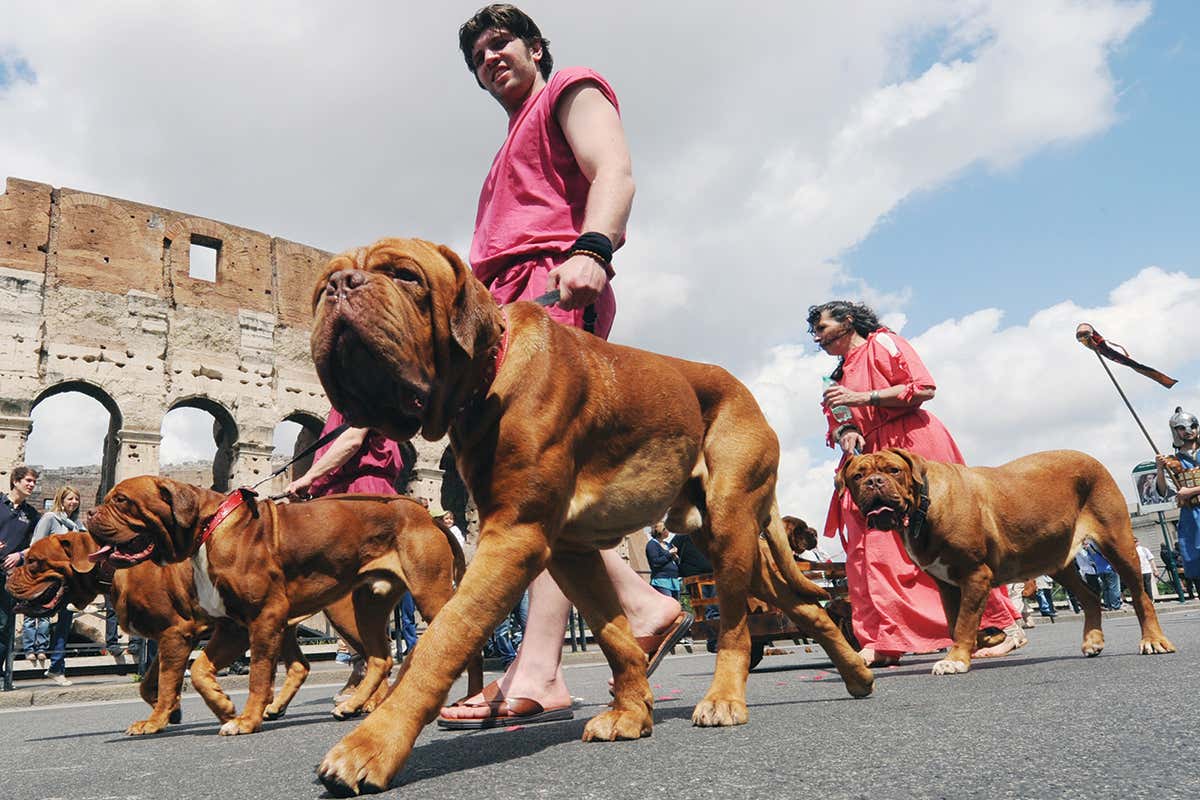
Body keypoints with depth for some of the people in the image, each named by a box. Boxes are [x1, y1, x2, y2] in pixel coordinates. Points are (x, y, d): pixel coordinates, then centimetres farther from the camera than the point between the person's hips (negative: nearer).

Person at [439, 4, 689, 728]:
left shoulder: (570, 91, 13)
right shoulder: (512, 151, 38)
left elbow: (615, 170, -8)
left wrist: (592, 247, -27)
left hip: (556, 292, -9)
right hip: (507, 307, 9)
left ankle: (539, 674, -24)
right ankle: (643, 604, 0)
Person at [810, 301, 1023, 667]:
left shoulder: (882, 342, 1)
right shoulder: (841, 374, 23)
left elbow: (924, 388, -10)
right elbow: (837, 426, 19)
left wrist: (862, 398, -15)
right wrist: (845, 433, -6)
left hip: (913, 446, -7)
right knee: (869, 549, -5)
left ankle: (1006, 626, 2)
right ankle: (880, 643, -6)